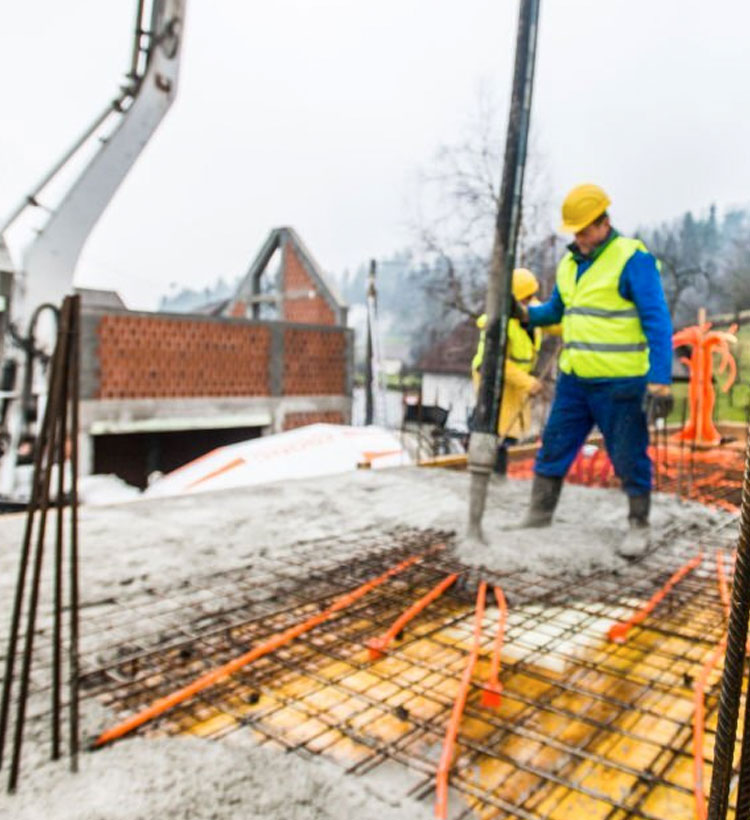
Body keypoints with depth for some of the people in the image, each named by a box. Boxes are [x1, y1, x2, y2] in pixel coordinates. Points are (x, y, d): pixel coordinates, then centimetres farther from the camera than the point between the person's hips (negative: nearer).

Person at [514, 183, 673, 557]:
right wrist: (525, 313, 1)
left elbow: (657, 322, -14)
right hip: (574, 380, 6)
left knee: (629, 459, 6)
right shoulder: (570, 263, 11)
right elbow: (556, 310, 23)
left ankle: (639, 527, 25)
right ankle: (537, 519, 21)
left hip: (620, 384, -6)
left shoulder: (632, 259, -10)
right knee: (553, 449, 9)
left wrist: (660, 381, -20)